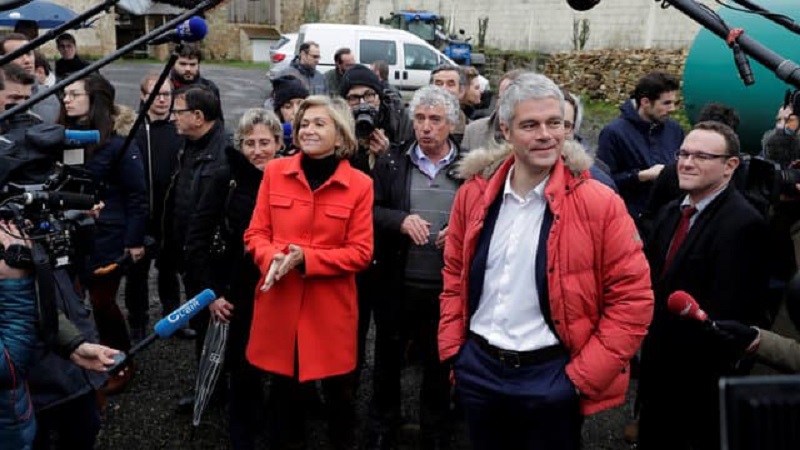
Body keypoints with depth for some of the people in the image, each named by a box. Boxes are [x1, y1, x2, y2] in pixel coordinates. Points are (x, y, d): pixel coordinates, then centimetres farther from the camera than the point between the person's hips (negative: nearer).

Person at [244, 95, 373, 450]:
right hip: (279, 303, 2)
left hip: (331, 307, -2)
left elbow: (360, 252, -7)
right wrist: (273, 258, -17)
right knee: (283, 388, 15)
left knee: (337, 390, 12)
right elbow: (256, 233, 5)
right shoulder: (275, 171, 2)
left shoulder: (359, 184, -5)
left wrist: (307, 259, -19)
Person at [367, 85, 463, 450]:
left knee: (440, 367, 15)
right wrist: (400, 220, -19)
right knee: (387, 362, 15)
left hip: (447, 288, -1)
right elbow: (369, 211, -2)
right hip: (397, 286, 1)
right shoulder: (392, 164, 3)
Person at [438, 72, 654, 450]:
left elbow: (633, 298, -11)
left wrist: (585, 375, -11)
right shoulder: (474, 193, -1)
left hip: (552, 375, -3)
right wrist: (452, 350, 6)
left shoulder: (599, 203, -13)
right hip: (478, 368, 4)